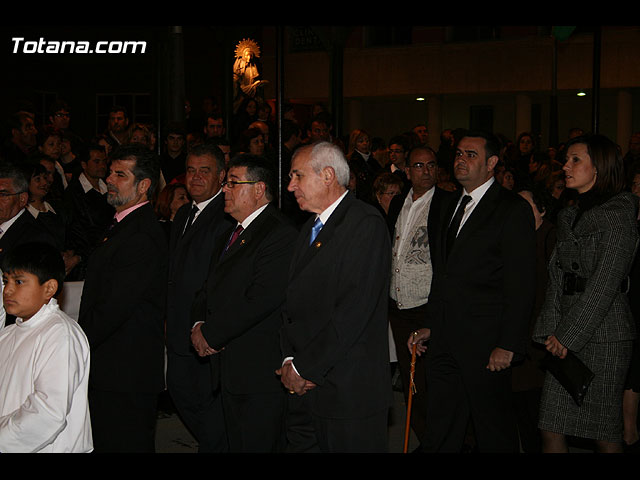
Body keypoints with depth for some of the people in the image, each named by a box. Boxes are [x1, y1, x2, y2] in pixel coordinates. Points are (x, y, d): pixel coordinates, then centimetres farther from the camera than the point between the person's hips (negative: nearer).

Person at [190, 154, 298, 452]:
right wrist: (199, 324, -3)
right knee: (236, 444, 16)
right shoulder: (232, 232, 17)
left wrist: (211, 334, -17)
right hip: (230, 370, 9)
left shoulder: (279, 234, -15)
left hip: (260, 371, -9)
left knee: (259, 446, -1)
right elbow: (210, 287, 17)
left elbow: (261, 299, -23)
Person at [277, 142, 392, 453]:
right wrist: (290, 360, -2)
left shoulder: (366, 224, -11)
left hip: (348, 392, -7)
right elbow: (292, 302, 14)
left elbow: (354, 310, -19)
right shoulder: (308, 229, 17)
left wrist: (305, 368, -15)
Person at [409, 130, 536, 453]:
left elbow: (521, 284, -12)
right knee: (439, 437, 12)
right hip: (443, 341, 7)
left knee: (495, 436, 6)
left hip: (485, 342, -7)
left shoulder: (513, 209, -8)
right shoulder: (450, 206, 16)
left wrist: (509, 345, -16)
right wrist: (430, 325, 14)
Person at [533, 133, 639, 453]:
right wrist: (552, 330, 2)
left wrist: (571, 334, -15)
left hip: (603, 332, -7)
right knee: (551, 427, 4)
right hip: (566, 332, 7)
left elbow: (605, 284, -14)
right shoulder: (569, 216, 16)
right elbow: (557, 277, 12)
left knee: (604, 433, 1)